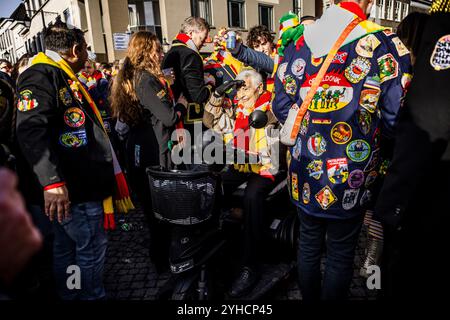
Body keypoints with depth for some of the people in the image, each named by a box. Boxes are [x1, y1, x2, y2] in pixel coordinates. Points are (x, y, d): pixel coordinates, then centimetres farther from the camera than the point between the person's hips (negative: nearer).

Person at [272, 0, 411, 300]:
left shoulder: (298, 40, -2)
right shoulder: (385, 44, -14)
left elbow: (281, 105, 1)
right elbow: (397, 118, -14)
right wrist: (370, 125, 7)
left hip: (305, 172, 4)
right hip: (350, 177, -3)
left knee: (309, 243, 22)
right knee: (341, 255, 17)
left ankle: (308, 297, 43)